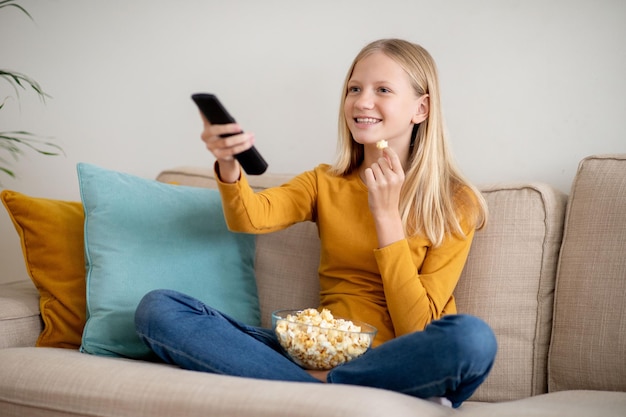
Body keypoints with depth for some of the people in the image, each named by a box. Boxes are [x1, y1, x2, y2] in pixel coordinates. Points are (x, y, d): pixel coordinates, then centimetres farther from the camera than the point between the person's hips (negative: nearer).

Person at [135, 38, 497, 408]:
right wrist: (229, 166, -32)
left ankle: (312, 382, -19)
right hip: (321, 356, 3)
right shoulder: (325, 183, 11)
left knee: (472, 337, -37)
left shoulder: (456, 203, 0)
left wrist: (386, 214, -11)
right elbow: (251, 218, -11)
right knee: (157, 308, -13)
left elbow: (417, 330, -9)